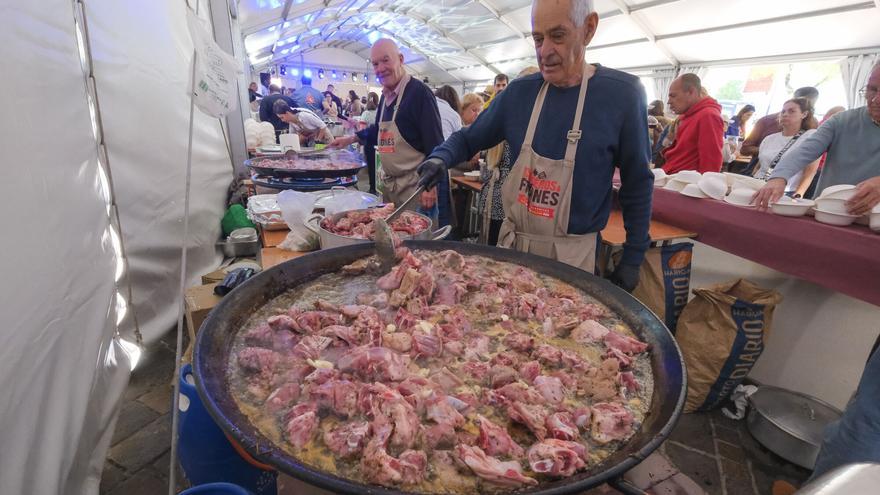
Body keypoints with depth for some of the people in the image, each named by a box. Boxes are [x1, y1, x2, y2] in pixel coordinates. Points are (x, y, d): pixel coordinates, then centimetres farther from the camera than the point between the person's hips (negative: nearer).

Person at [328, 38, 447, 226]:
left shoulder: (418, 91, -15)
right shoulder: (386, 95, 11)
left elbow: (435, 143, -19)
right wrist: (352, 138, 21)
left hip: (415, 185, -8)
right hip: (388, 184, 8)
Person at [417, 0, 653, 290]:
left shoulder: (621, 94, -11)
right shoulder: (519, 93, -3)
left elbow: (637, 185, -4)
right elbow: (469, 138, 8)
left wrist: (633, 259, -2)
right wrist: (441, 158, -14)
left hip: (573, 255, -3)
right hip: (513, 244, 3)